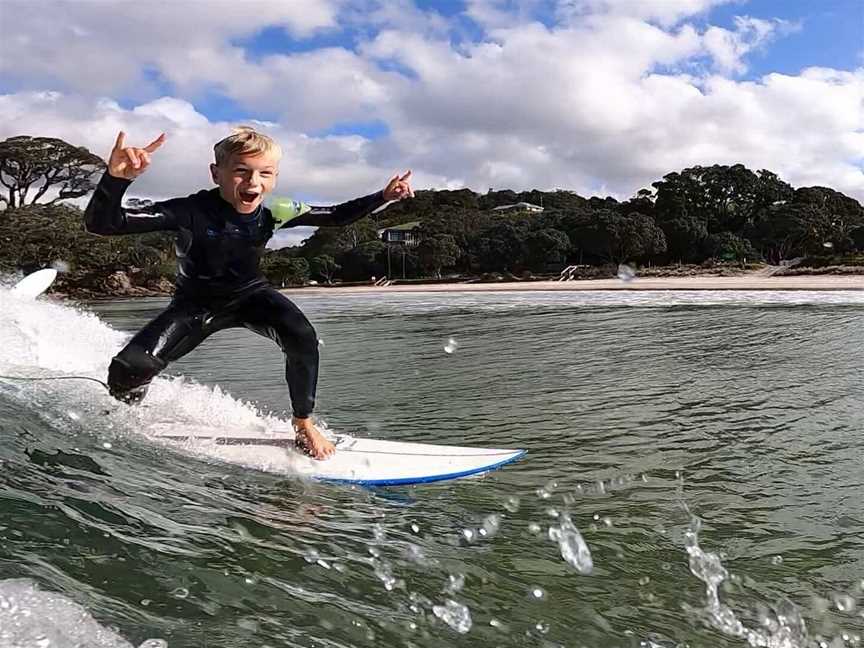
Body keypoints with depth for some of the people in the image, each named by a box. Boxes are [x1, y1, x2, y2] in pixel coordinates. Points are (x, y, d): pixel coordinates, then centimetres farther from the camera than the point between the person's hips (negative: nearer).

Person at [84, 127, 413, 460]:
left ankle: (303, 423, -3)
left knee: (302, 339, -27)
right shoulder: (190, 212, -32)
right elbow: (98, 223, -37)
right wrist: (116, 178, -59)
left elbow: (336, 216, -4)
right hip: (196, 302, -2)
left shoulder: (274, 213, -21)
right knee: (128, 370, -22)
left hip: (250, 293, 2)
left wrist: (383, 197, -17)